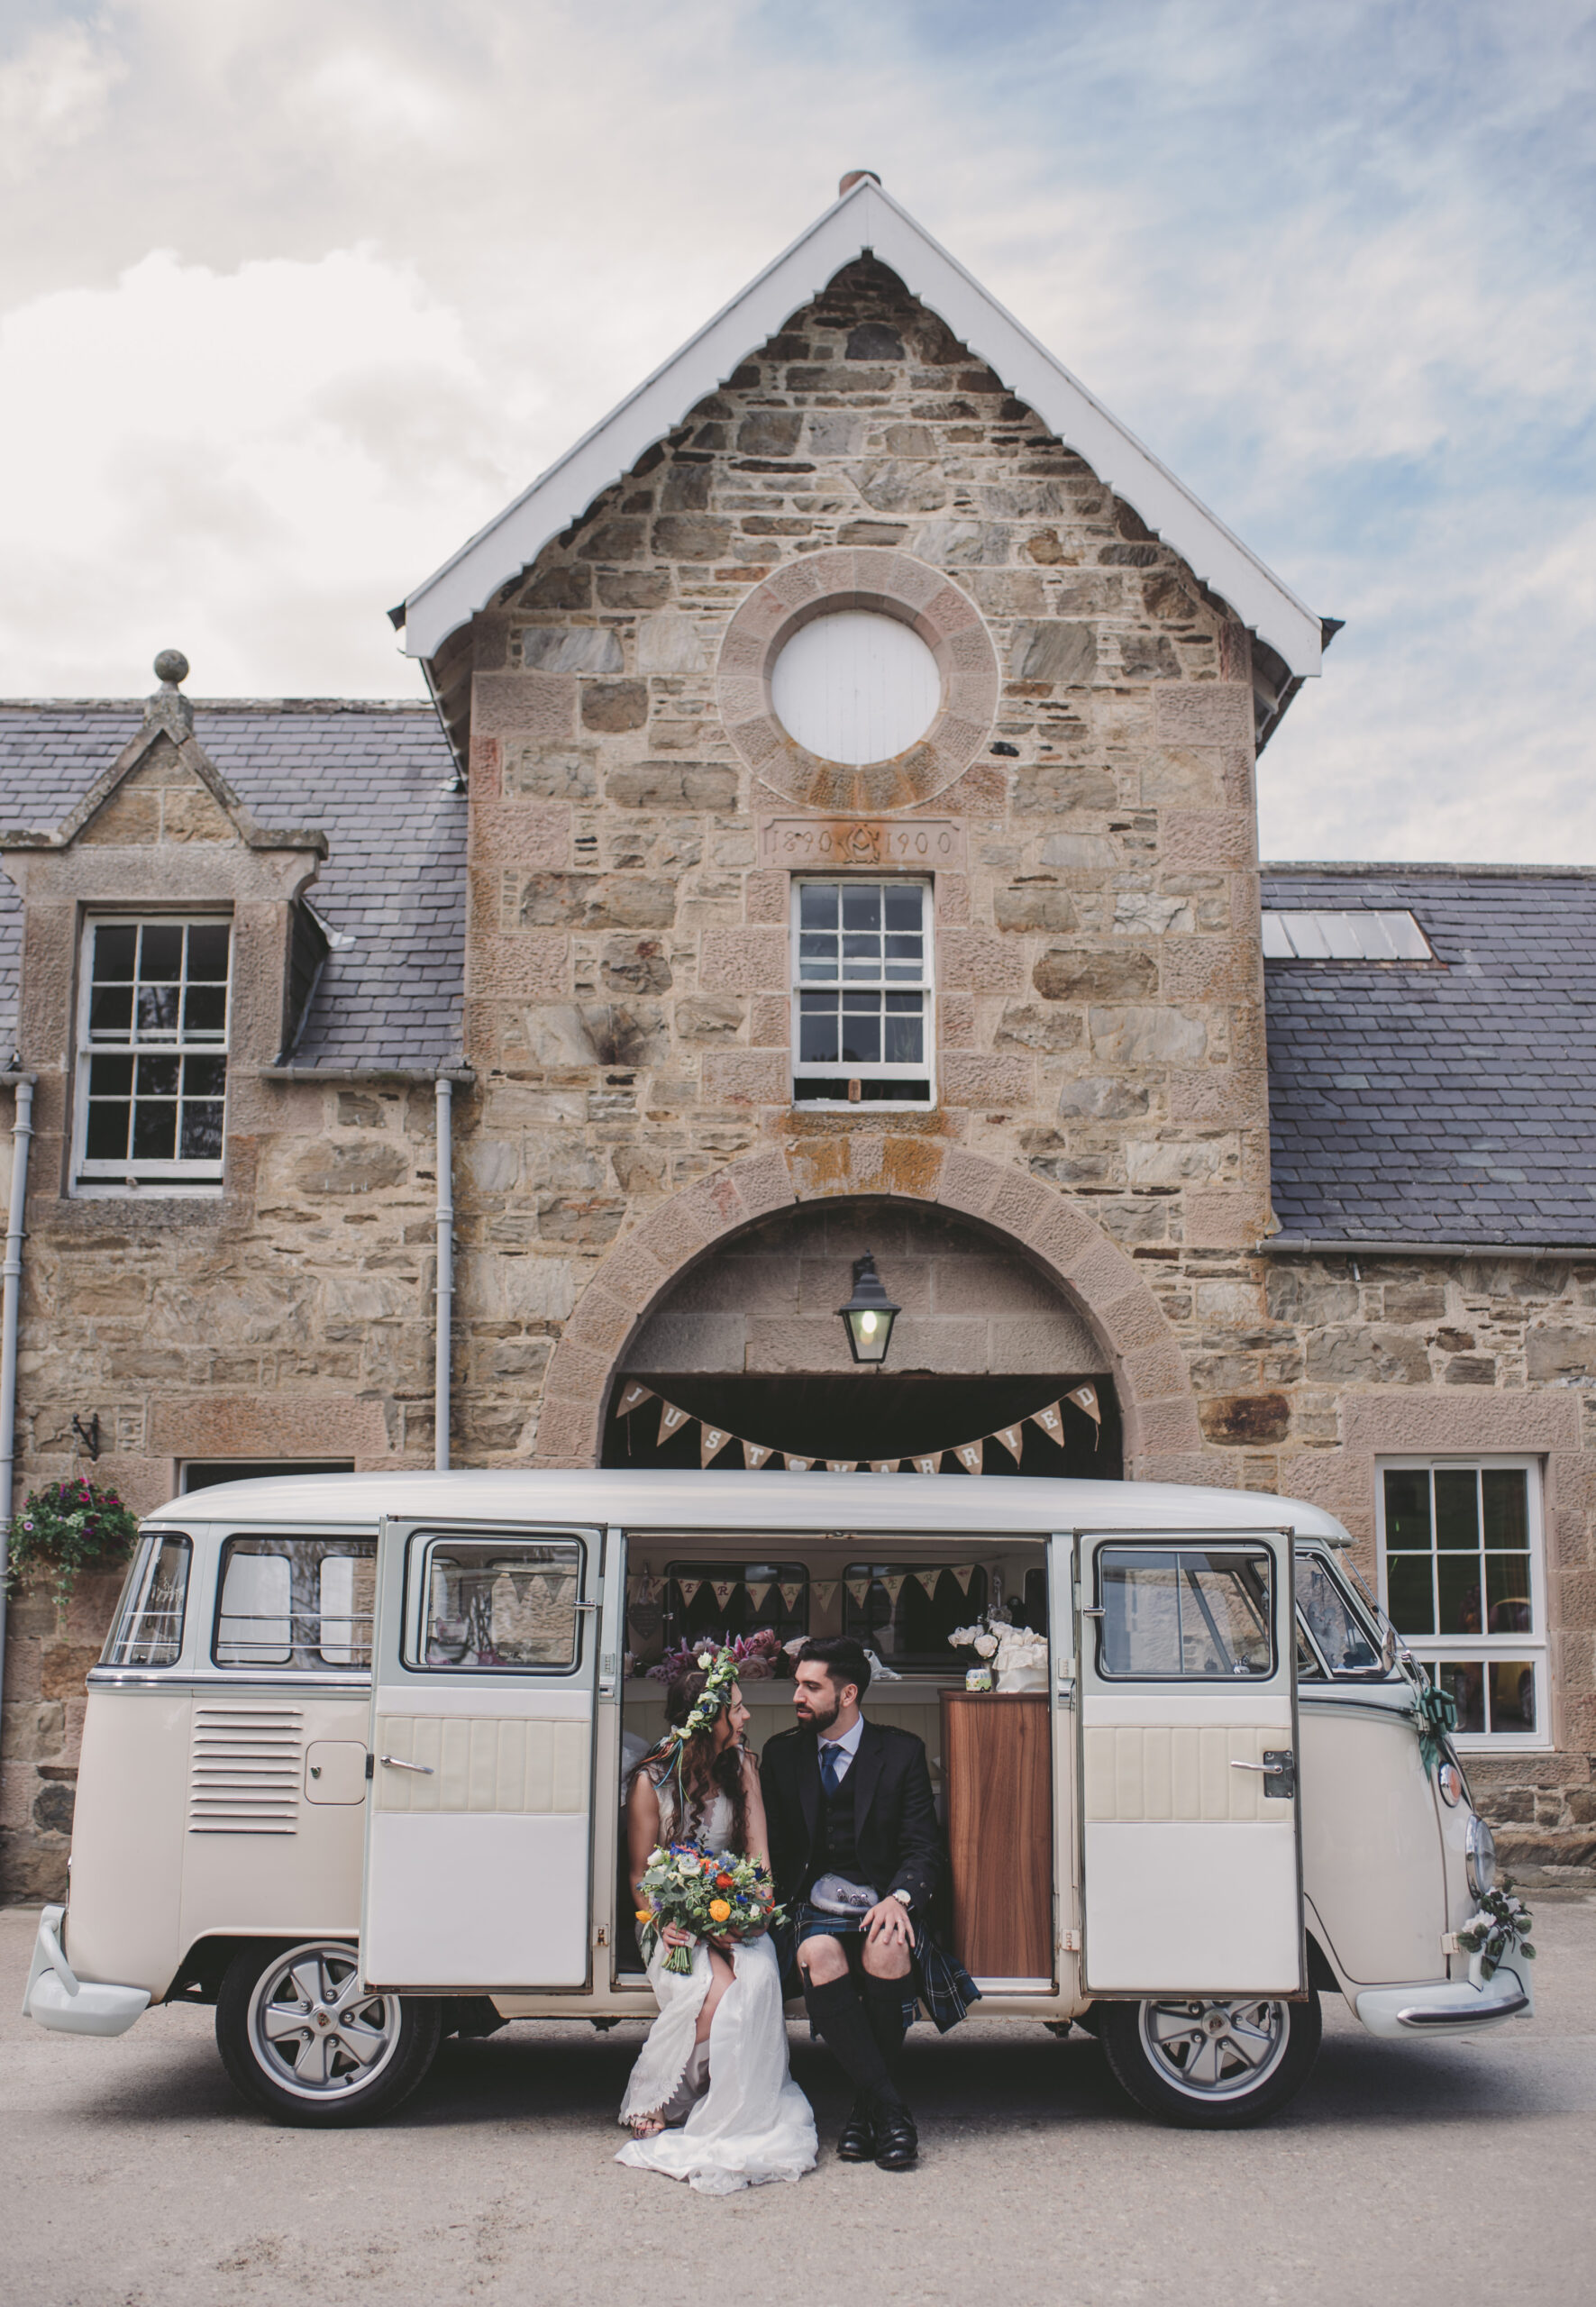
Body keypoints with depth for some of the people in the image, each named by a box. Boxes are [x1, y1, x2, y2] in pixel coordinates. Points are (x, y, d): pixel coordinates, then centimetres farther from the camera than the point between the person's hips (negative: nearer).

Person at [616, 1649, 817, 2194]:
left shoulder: (742, 1766, 6)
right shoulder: (652, 1780, -6)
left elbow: (758, 1855, 7)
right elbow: (639, 1875, -1)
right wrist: (664, 1923, -20)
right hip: (675, 1920, -3)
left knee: (756, 1977, -31)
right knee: (713, 1989, -33)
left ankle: (739, 2120, -20)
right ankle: (649, 2106, -11)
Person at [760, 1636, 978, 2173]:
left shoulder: (902, 1752, 5)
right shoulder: (782, 1754, 12)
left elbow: (923, 1848, 1)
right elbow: (774, 1847, 14)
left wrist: (898, 1897, -20)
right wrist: (785, 1901, -7)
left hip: (880, 1902, -1)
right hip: (812, 1904, 1)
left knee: (887, 1949, -35)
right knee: (820, 1956, -34)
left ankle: (867, 2109, -18)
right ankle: (890, 2110, -31)